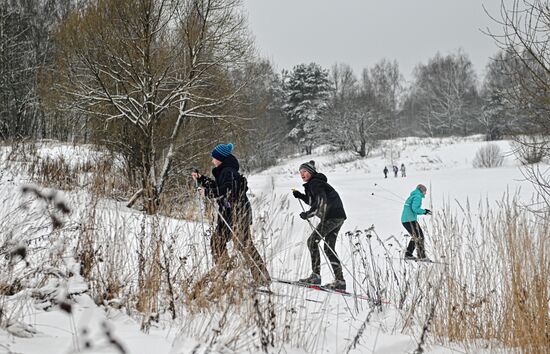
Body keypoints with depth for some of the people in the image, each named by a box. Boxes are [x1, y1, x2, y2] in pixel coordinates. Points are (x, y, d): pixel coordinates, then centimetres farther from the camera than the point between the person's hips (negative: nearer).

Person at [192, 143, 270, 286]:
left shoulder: (228, 171, -15)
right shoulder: (224, 171, 16)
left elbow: (227, 190, -29)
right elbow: (217, 186, 29)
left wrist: (207, 192, -23)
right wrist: (201, 179, 26)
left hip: (238, 213, -11)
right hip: (229, 214, 11)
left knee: (243, 244, -11)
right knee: (217, 241, 14)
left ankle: (262, 277, -9)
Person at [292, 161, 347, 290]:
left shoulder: (314, 183, -8)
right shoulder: (314, 183, 22)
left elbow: (321, 201, -22)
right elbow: (314, 201, 28)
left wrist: (308, 214, -24)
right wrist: (300, 196, 19)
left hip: (332, 216, -10)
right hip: (338, 217, 10)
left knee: (312, 241, -6)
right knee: (329, 248, 10)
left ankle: (316, 275, -9)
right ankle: (340, 281, 7)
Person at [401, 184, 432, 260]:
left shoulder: (412, 196, 23)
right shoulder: (418, 197, -7)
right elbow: (415, 208, -19)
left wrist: (424, 211, 19)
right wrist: (424, 211, -5)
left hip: (404, 220, 10)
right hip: (410, 220, -10)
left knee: (415, 237, 20)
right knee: (419, 237, -8)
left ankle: (408, 254, 19)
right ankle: (421, 256, -13)